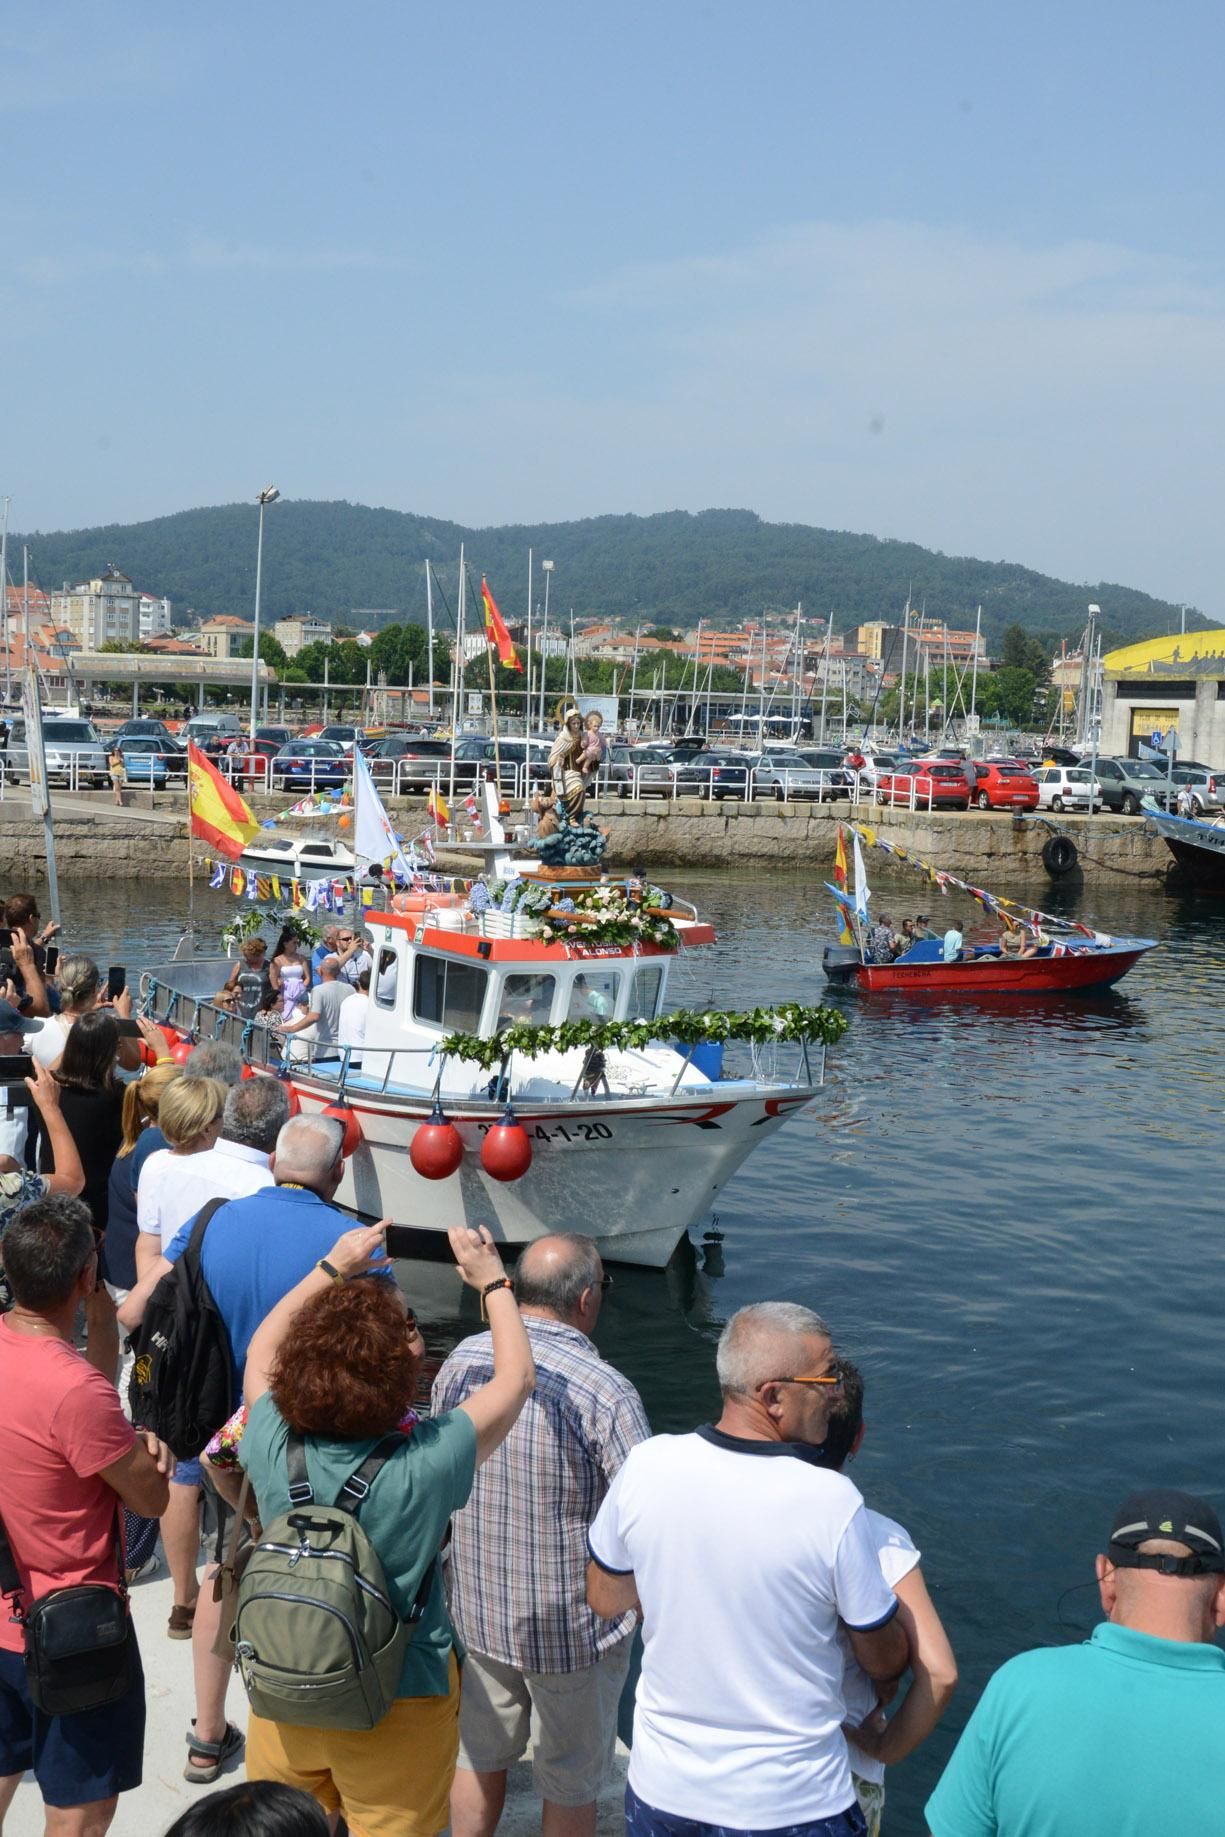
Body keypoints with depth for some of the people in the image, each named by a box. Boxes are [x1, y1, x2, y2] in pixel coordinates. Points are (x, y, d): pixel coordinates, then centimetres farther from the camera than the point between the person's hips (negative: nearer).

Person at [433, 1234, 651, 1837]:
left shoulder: (462, 1362, -9)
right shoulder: (606, 1393, -26)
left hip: (476, 1606, 5)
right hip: (574, 1624, -5)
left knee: (479, 1759, 25)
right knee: (571, 1786, 16)